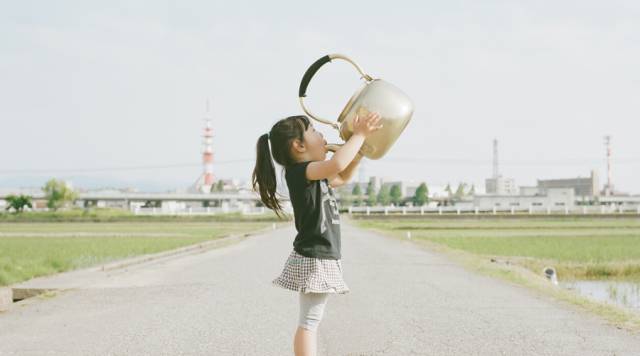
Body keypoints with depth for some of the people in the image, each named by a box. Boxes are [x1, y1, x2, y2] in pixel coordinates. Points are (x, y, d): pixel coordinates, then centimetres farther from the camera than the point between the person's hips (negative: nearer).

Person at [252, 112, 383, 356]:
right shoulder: (299, 170, -17)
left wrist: (361, 148, 20)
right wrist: (359, 135, -22)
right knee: (309, 322, -9)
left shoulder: (312, 175, 14)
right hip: (314, 259, -10)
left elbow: (342, 177, 31)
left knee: (311, 320, 15)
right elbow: (337, 164, -35)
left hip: (320, 259, 10)